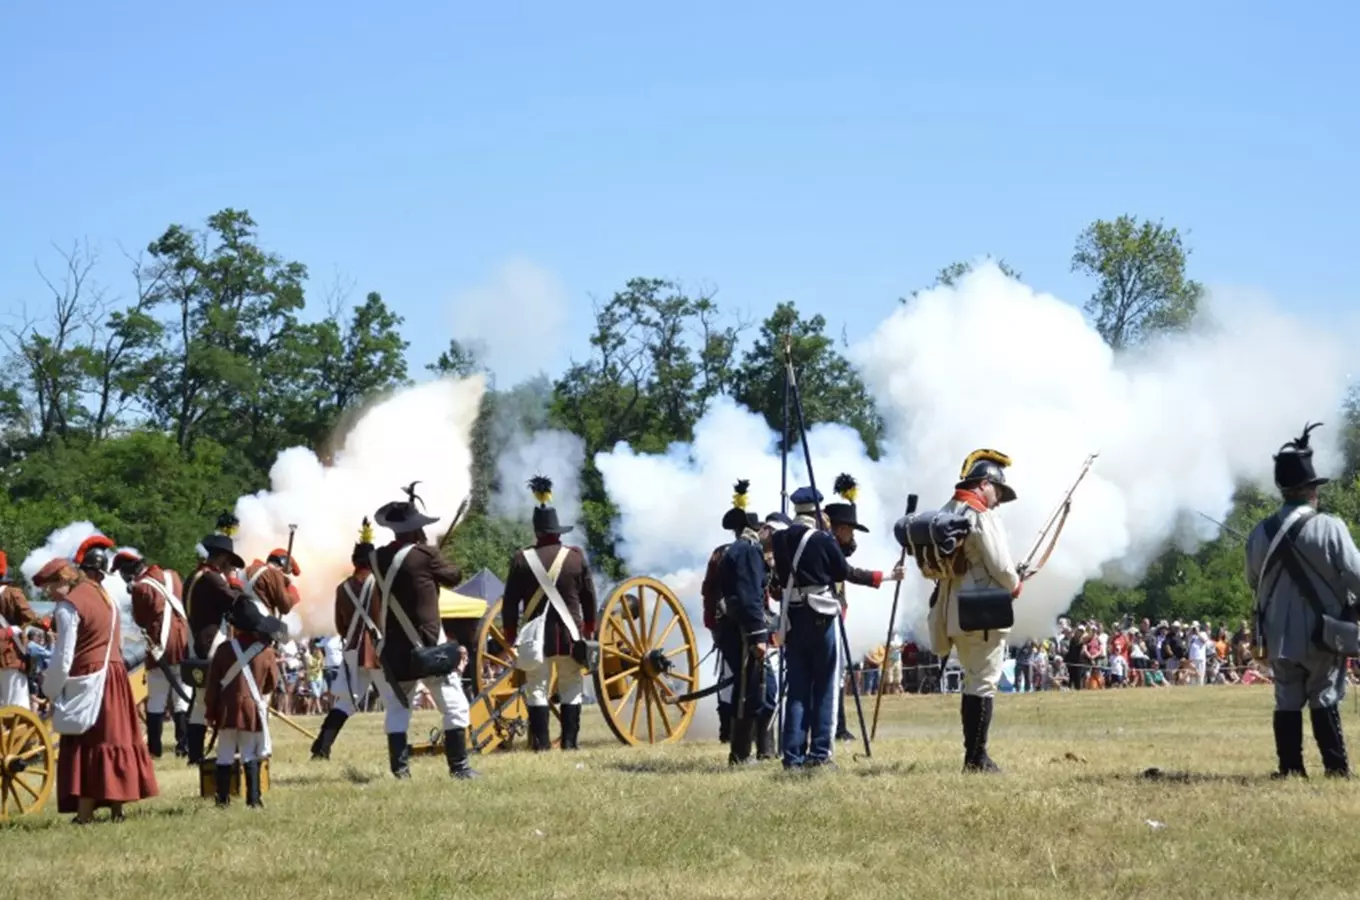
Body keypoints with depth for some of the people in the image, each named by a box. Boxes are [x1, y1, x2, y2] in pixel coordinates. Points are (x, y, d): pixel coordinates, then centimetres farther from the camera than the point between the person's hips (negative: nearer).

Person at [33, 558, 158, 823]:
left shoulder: (68, 606, -12)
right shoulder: (102, 594, 13)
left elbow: (63, 656, -14)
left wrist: (51, 689, -3)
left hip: (87, 680, -8)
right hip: (115, 672, 8)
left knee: (85, 743, -5)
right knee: (113, 738, 11)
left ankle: (85, 813, -7)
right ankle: (117, 807, 14)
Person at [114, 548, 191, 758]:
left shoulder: (140, 587, -12)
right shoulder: (172, 575, 6)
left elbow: (140, 621, -3)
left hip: (161, 648, -5)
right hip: (183, 644, 5)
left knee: (156, 702, 3)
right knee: (182, 698, 10)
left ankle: (154, 747, 4)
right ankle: (184, 744, 8)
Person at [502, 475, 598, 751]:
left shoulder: (522, 559, -3)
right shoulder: (576, 557, 0)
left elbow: (510, 602, -1)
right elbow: (589, 597, 5)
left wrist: (510, 635, 8)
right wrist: (589, 628, 18)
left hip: (536, 635, -1)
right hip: (570, 633, 1)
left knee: (536, 688, 3)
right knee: (571, 688, 9)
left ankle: (541, 742, -3)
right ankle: (569, 741, 4)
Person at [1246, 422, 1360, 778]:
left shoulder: (1260, 532, 0)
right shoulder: (1329, 528, -15)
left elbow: (1253, 582, 12)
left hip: (1278, 635, 3)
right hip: (1323, 632, -3)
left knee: (1287, 702, 10)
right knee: (1324, 700, 4)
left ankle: (1290, 768, 8)